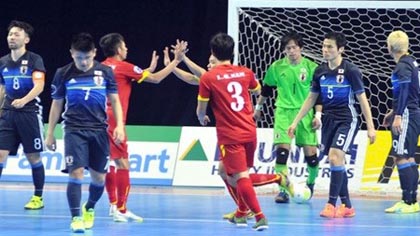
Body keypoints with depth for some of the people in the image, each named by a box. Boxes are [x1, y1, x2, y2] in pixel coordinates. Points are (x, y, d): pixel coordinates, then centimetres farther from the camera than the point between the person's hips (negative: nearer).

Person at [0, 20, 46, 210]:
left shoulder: (34, 60, -5)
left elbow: (39, 86, -17)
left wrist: (24, 100, -33)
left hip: (29, 114, -4)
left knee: (33, 157, 4)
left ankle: (38, 197, 15)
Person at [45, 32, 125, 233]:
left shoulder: (105, 72, 1)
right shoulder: (63, 74, 0)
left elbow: (114, 101, 9)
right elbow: (57, 104, 9)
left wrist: (119, 125, -4)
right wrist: (50, 133, 9)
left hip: (99, 130, 2)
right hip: (74, 130, -2)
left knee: (99, 178, 7)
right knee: (76, 173, -15)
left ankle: (89, 209, 33)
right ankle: (75, 218, -9)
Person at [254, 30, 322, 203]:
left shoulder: (311, 67, -2)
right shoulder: (276, 67, 2)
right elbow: (266, 89, 16)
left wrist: (318, 115, -6)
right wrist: (258, 108, 22)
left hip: (305, 114, 0)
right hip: (283, 112, 1)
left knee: (310, 153, -1)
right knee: (282, 150, -14)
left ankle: (311, 183, 27)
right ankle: (283, 190, -10)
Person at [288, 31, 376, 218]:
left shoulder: (350, 71, -11)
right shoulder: (320, 71, 4)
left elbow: (362, 99, -7)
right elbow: (311, 98, 15)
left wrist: (370, 127, -8)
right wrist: (296, 122, 14)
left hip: (347, 120, -6)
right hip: (328, 119, 6)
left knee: (335, 158, -19)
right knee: (336, 162, 7)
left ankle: (331, 204, -15)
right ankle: (347, 206, 15)